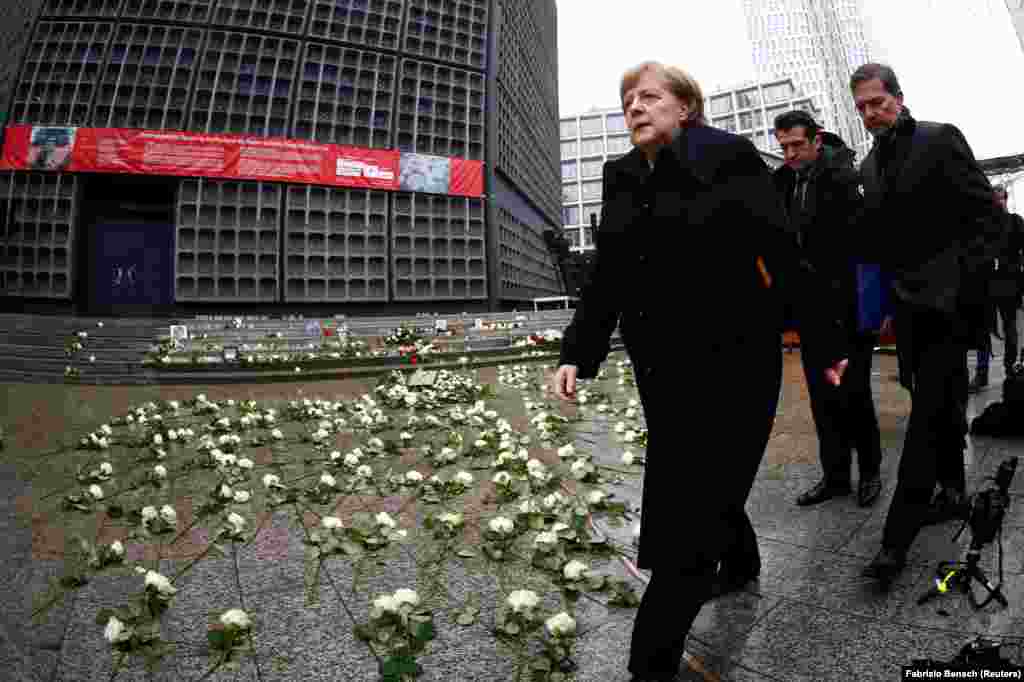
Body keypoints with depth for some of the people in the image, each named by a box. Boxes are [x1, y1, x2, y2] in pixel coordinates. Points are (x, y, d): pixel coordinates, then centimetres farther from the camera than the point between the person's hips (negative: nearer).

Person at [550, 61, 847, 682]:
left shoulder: (729, 157, -6)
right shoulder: (621, 179, 9)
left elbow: (783, 252, -7)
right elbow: (606, 277, 7)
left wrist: (824, 340, -5)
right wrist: (578, 353, -3)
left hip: (732, 359, -6)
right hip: (660, 364, 6)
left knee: (688, 509, -3)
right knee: (710, 479, 21)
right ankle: (740, 562, 51)